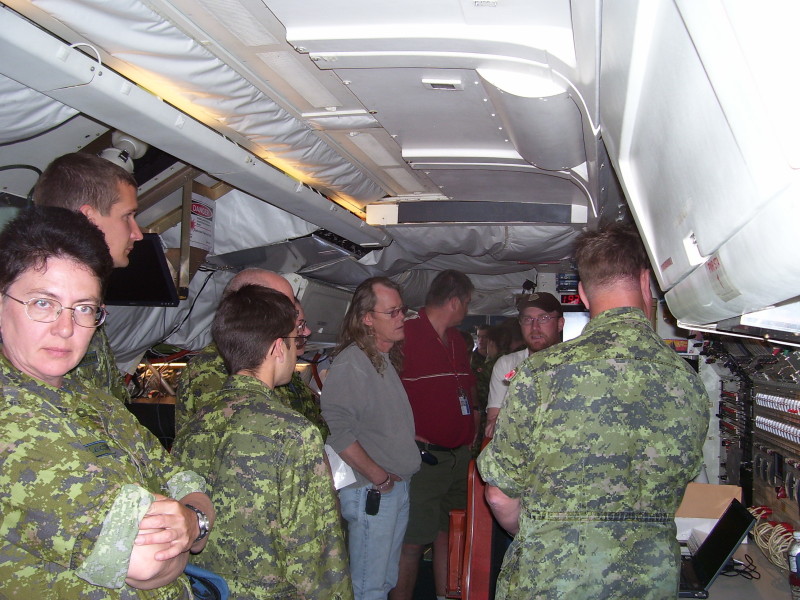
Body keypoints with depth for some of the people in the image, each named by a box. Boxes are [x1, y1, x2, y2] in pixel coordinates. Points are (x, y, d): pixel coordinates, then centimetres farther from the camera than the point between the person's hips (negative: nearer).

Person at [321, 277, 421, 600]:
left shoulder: (386, 360, 12)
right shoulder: (351, 363, -17)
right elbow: (336, 430, -27)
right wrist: (378, 477, -19)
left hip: (397, 486, 9)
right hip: (372, 490, -9)